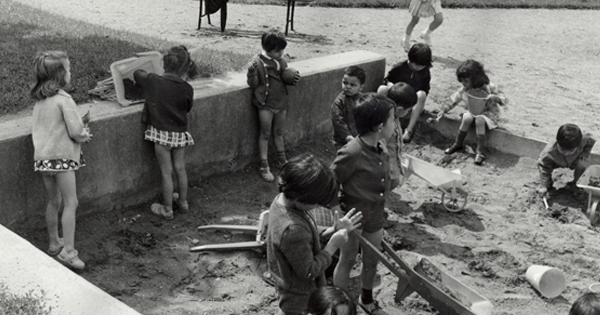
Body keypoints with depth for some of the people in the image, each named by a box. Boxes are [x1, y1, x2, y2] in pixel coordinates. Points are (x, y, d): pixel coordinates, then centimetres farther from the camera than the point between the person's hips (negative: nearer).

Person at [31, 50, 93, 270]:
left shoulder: (39, 100, 10)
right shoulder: (63, 99, -14)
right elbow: (76, 132, -17)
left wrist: (81, 132, 11)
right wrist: (85, 135, 5)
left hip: (41, 157, 8)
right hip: (61, 156, -8)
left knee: (54, 202, 18)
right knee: (70, 203, -4)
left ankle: (54, 244, 29)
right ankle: (68, 251, -8)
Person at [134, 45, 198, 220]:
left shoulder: (153, 81, -12)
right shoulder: (187, 89, -11)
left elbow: (136, 74, 7)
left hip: (161, 133, -2)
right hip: (180, 133, 2)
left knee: (166, 172, 7)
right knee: (180, 169, 17)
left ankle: (167, 209, 19)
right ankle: (183, 202, 34)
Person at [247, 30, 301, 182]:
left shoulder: (282, 61, 1)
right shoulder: (257, 62, -15)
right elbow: (253, 84, -13)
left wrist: (294, 79, -7)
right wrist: (252, 72, -32)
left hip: (281, 103, 5)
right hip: (265, 105, -5)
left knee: (279, 132, 18)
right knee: (265, 134, 4)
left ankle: (282, 160, 34)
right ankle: (264, 166, 13)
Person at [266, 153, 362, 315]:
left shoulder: (282, 200, -13)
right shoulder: (293, 230, -42)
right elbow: (309, 271, -29)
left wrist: (333, 230, -7)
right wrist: (332, 246, -21)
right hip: (297, 294, -9)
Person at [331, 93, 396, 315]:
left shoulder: (381, 149, -3)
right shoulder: (351, 153, -29)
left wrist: (380, 221, 15)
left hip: (375, 215, 7)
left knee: (372, 260, 21)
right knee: (347, 260, 11)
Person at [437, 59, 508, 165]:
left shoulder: (489, 88, -21)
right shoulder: (464, 90, -11)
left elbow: (504, 101, -18)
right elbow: (453, 101, -7)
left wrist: (495, 98, -39)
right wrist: (443, 111, -21)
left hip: (488, 114, -3)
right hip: (473, 112, 4)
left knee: (479, 120, -35)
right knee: (467, 118, -30)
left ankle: (480, 151, -27)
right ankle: (458, 144, -11)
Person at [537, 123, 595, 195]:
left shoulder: (583, 140, -39)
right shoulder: (549, 152, -43)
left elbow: (591, 141, -13)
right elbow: (544, 168, -29)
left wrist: (585, 155, -17)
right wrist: (544, 186, -26)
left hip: (575, 158, 1)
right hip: (557, 161, -1)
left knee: (582, 165, -31)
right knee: (540, 163, -25)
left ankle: (575, 183, 4)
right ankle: (549, 184, 6)